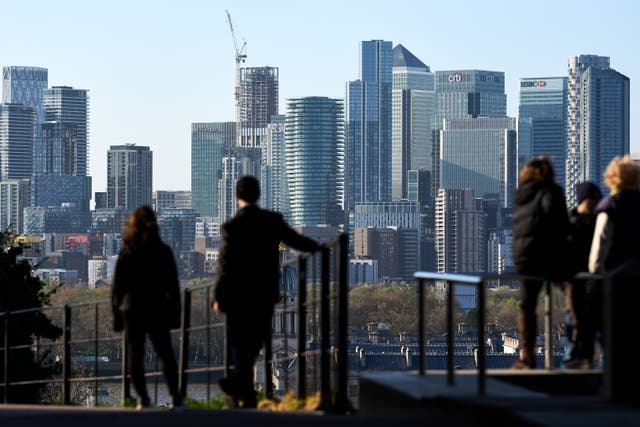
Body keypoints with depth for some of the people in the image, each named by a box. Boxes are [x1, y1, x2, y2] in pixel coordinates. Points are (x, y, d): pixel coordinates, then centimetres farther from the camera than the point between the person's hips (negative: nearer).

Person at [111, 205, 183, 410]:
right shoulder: (163, 252, -2)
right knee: (165, 353, 8)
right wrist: (175, 314, 4)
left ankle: (142, 398, -3)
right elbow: (173, 286, -1)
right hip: (157, 310, 0)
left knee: (135, 355, 4)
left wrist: (117, 314, 6)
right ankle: (175, 397, 0)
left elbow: (117, 287, 0)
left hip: (131, 310, 0)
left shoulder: (126, 253, -2)